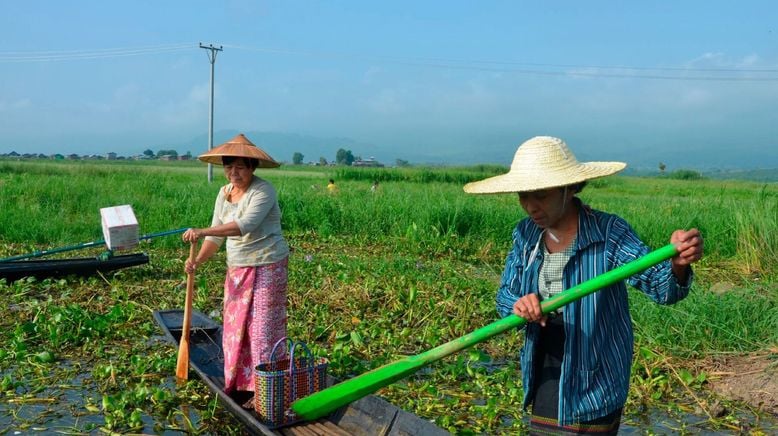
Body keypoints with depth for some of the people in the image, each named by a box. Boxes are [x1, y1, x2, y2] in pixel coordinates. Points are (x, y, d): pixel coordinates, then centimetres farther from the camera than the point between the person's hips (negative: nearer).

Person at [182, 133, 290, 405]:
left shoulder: (263, 191, -16)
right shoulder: (224, 193, 8)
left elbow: (245, 225, -30)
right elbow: (216, 234, 9)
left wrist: (201, 232, -34)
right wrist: (198, 261, -6)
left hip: (267, 267, -8)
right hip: (237, 268, 8)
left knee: (263, 327, -5)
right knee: (235, 326, 12)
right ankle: (239, 383, 25)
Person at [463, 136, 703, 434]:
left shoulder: (609, 234, -18)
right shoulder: (526, 234, -4)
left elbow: (660, 286, -24)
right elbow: (504, 295, -1)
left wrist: (678, 265, -47)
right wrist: (518, 305, -24)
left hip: (593, 382, -4)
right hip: (544, 373, 5)